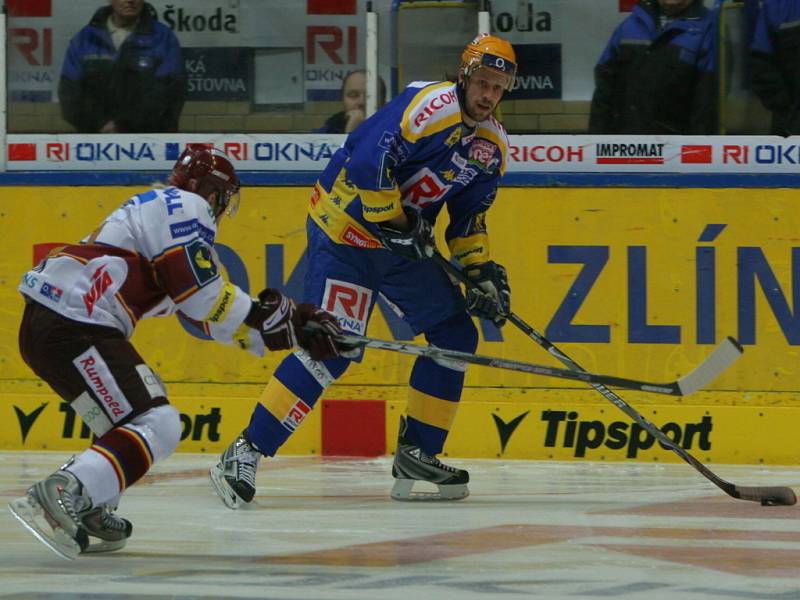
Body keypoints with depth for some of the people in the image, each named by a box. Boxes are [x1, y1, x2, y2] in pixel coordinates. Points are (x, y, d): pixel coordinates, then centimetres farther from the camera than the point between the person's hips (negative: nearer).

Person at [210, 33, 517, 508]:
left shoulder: (493, 144, 7)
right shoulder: (430, 105, -21)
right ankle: (247, 453, -15)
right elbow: (368, 162, -30)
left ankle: (416, 456, 14)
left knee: (455, 335, 6)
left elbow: (470, 216, 15)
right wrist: (393, 223, -23)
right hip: (347, 228, -9)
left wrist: (483, 270, 3)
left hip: (405, 241, 9)